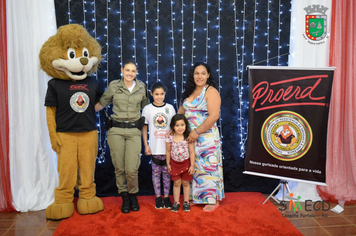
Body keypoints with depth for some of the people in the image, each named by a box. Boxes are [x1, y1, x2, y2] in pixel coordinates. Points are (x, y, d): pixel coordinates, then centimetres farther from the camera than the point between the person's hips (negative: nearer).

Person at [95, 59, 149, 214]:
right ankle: (124, 197, 25)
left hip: (134, 131, 0)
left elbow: (146, 107, 17)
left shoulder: (141, 87, 5)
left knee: (132, 169, -6)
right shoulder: (113, 86, 1)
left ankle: (133, 196, 21)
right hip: (116, 130, 0)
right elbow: (101, 104, 11)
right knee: (119, 167, 5)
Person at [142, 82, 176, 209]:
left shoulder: (170, 108, 3)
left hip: (168, 147, 1)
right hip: (154, 147, -1)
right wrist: (146, 145, -1)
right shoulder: (147, 109, 0)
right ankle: (158, 197, 19)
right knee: (156, 172, 7)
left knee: (167, 172, 8)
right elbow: (144, 127, 4)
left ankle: (166, 196, 20)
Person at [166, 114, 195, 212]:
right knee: (176, 183, 9)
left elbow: (192, 152, -9)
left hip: (186, 163, -1)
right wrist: (168, 164, 5)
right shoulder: (170, 138, -10)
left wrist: (192, 165, -8)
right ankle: (176, 202, 23)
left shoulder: (188, 137, -14)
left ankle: (186, 202, 26)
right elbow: (168, 151, 1)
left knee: (186, 183, 10)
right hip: (174, 164, 1)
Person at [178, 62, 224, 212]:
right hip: (189, 137, 7)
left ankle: (212, 200, 13)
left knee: (208, 166, 0)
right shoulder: (188, 92, 13)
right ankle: (194, 197, 26)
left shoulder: (211, 92, -9)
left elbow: (214, 116, -18)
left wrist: (197, 132, -19)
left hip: (206, 136, -7)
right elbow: (181, 112, 16)